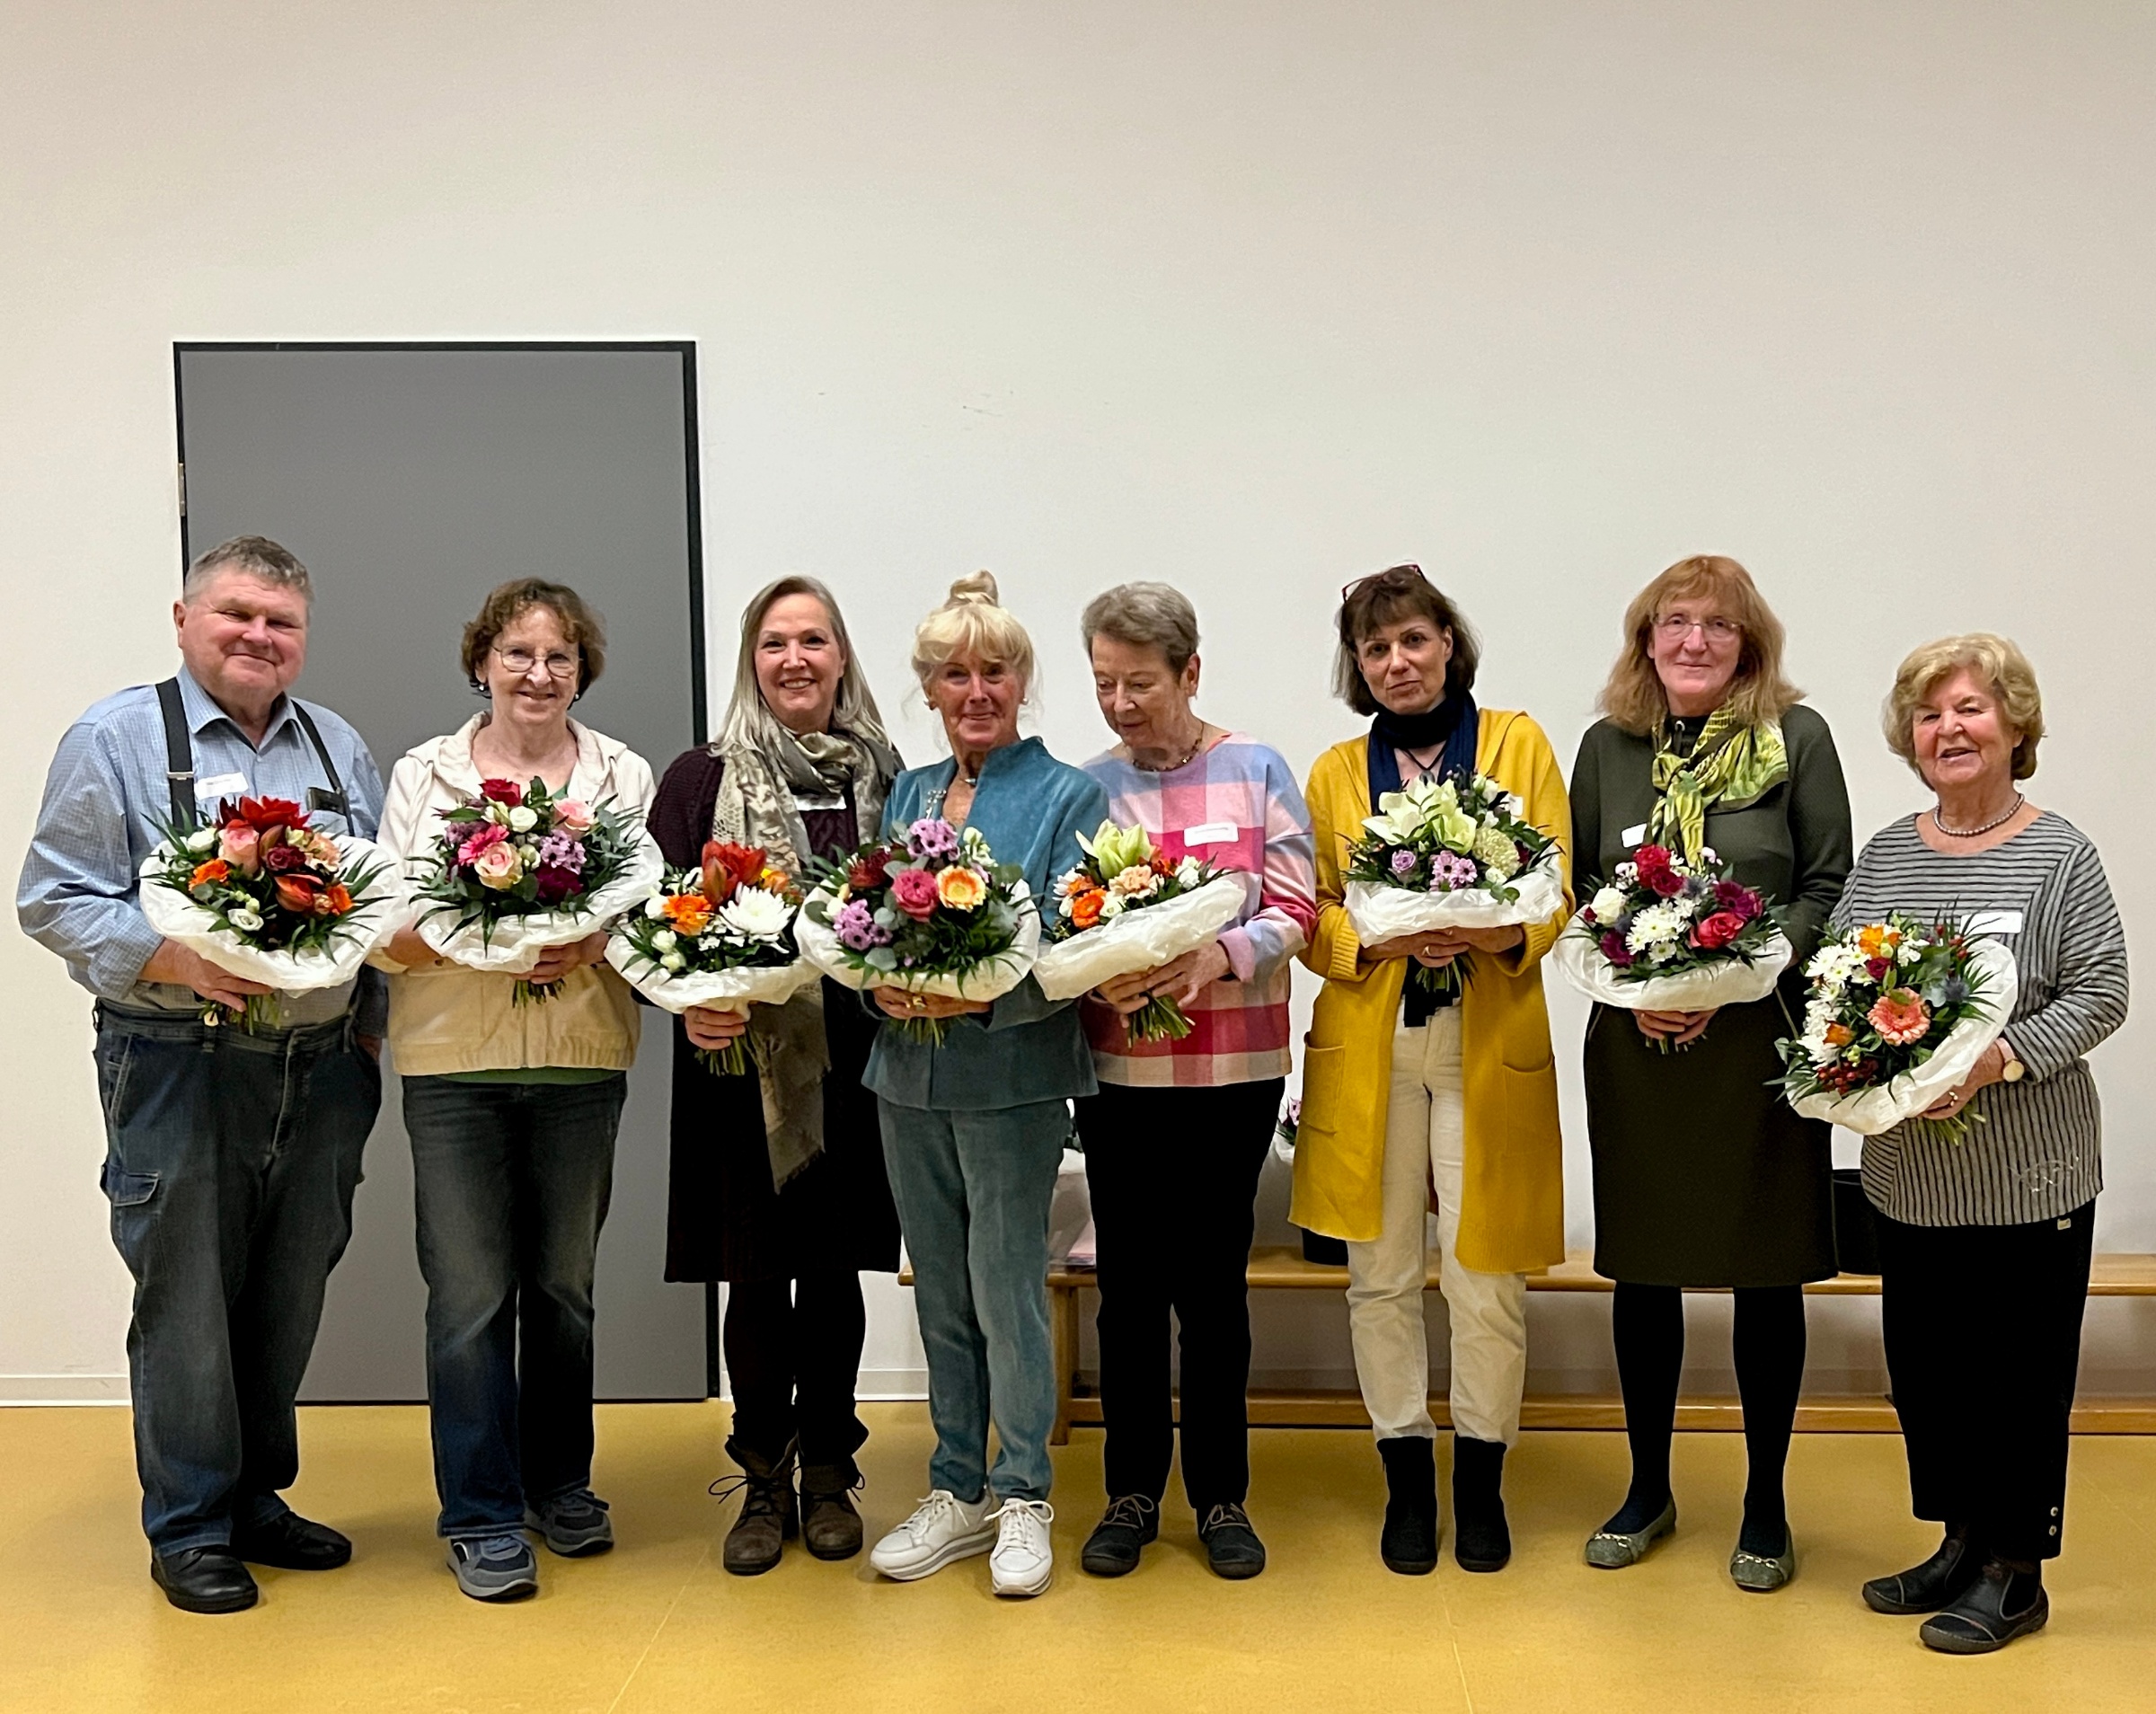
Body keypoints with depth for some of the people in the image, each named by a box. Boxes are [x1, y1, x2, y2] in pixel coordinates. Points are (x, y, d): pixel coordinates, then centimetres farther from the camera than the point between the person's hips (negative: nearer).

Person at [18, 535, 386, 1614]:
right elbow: (55, 901, -6)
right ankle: (188, 1529, 20)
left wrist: (368, 1027, 8)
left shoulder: (338, 747, 14)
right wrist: (175, 961, -20)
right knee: (187, 1305, 4)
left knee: (288, 1305, 13)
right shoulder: (118, 737, -1)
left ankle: (255, 1499, 31)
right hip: (181, 1070, -4)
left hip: (321, 1072, 5)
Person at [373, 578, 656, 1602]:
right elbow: (387, 937, 0)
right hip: (454, 1063, -1)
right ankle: (483, 1516, 13)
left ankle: (560, 1483, 29)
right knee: (470, 1294, -1)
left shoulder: (625, 776, 7)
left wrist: (597, 944, -17)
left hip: (583, 1061, 1)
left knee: (564, 1283, 12)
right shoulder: (423, 773, 5)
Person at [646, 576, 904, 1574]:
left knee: (836, 1268, 10)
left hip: (852, 1060, 2)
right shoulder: (702, 779, 0)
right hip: (743, 1058, -1)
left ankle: (827, 1473, 26)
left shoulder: (883, 779, 6)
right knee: (758, 1274, 5)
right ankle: (764, 1482, 22)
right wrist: (688, 1000, -18)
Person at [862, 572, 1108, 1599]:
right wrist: (883, 984, -10)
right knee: (941, 1294, 13)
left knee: (1008, 1288, 0)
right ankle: (957, 1493, 26)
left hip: (1013, 1078, -5)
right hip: (908, 1076, 5)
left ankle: (1023, 1500, 17)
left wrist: (981, 996, -24)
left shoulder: (1067, 795, -3)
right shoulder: (905, 796, 13)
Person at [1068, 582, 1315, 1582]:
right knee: (1129, 1283, 7)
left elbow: (1294, 911, -3)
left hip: (1233, 1070, -1)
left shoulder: (1255, 771, 1)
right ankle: (1132, 1491, 23)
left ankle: (1221, 1495, 21)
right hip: (1117, 1071, 1)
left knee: (1213, 1281, 5)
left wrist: (1216, 957, -21)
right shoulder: (1088, 786, 4)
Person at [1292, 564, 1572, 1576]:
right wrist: (1378, 938, -14)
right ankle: (1407, 1480, 21)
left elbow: (1558, 888, 2)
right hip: (1368, 1046, 2)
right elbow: (1312, 919, 6)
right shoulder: (1335, 772, 11)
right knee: (1382, 1276, 6)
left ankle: (1480, 1482, 20)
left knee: (1487, 1280, 1)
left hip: (1491, 1045, -1)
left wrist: (1504, 934, -18)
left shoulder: (1518, 744, 7)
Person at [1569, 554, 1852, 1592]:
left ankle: (1765, 1505, 23)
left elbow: (1827, 886, -2)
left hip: (1760, 1037, -2)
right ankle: (1649, 1489, 28)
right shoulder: (1609, 745, 6)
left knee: (1767, 1273, 6)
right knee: (1641, 1266, 11)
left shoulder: (1797, 738, -1)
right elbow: (1577, 886, 8)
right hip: (1633, 1042, 2)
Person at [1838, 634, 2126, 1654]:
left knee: (2020, 1366, 6)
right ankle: (1962, 1541, 32)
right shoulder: (1884, 854, 7)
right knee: (1922, 1359, 14)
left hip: (2028, 1169, -5)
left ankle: (2016, 1571, 22)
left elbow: (2100, 995, -10)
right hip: (1908, 1169, 5)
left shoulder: (2058, 854, -7)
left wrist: (1994, 1060, -21)